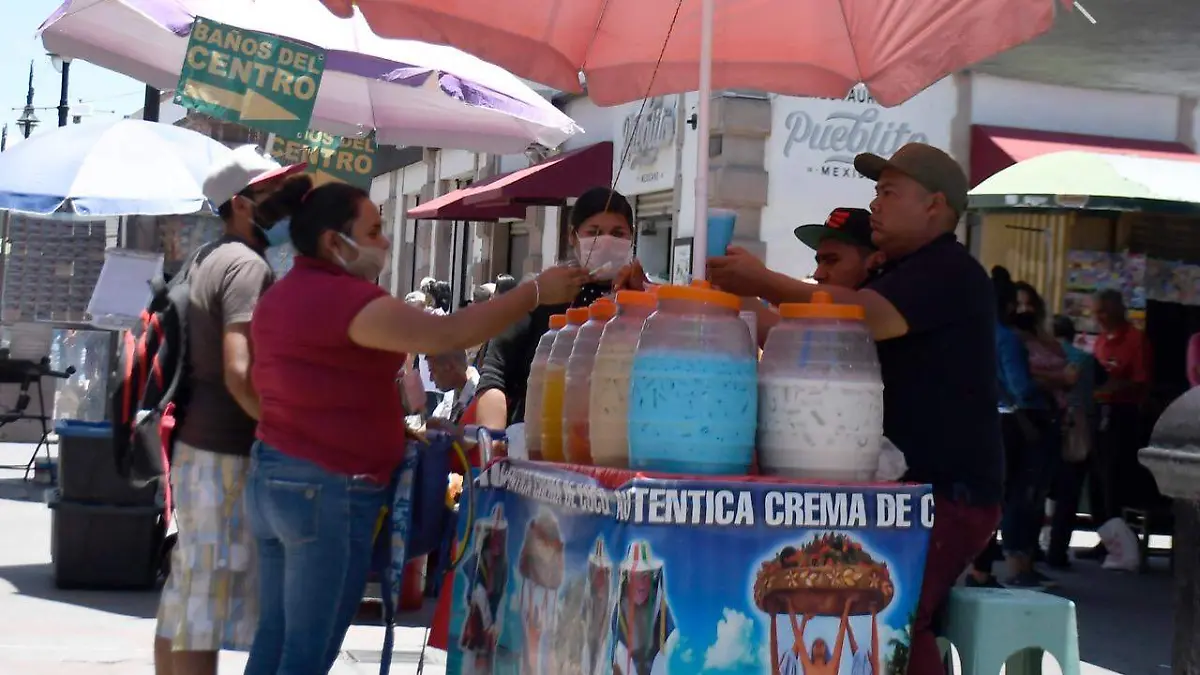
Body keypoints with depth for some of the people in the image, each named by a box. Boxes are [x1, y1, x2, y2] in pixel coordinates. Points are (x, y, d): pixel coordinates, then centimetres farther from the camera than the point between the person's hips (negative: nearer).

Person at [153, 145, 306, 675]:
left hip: (193, 447, 10)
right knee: (208, 610, -7)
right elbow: (239, 374, -24)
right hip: (226, 455, -10)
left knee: (182, 602, 13)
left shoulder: (208, 261, 18)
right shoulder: (247, 265, -13)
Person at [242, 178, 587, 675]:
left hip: (273, 475, 10)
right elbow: (448, 334, -25)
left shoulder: (282, 295, 15)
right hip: (329, 489, -10)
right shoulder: (344, 297, -18)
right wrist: (537, 293, -18)